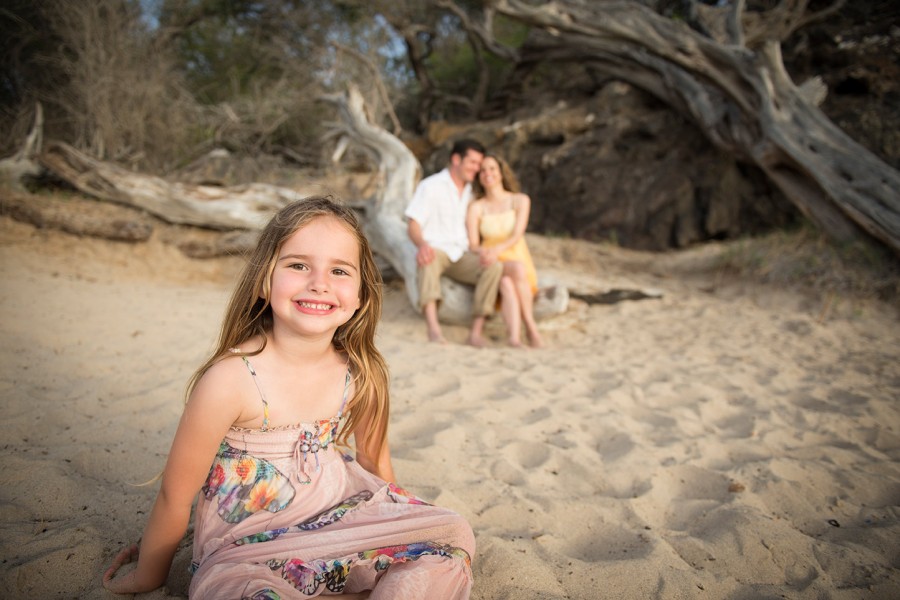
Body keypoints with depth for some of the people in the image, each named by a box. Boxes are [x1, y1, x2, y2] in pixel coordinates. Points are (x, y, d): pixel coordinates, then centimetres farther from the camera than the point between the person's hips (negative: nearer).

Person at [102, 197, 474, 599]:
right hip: (245, 550, -5)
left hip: (334, 520, 5)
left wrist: (396, 523, 22)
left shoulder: (359, 374, -10)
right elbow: (175, 496, -10)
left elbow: (375, 459, 9)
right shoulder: (231, 379, -24)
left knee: (452, 537, -10)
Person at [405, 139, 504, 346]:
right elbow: (413, 223, -7)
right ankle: (433, 327, -54)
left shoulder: (471, 192, 20)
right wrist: (422, 244, -31)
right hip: (435, 251, -5)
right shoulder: (430, 186, 2)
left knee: (494, 267, -25)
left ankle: (477, 331, -31)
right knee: (430, 256, -41)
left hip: (461, 257, 5)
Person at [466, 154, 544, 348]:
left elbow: (517, 235, -9)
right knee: (518, 268, -35)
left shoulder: (520, 200, 4)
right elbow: (472, 245, -3)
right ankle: (530, 326, -39)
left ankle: (514, 339, -43)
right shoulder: (476, 208, 5)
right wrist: (483, 252, -28)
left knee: (507, 284, -36)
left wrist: (497, 250, -28)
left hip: (519, 260, 0)